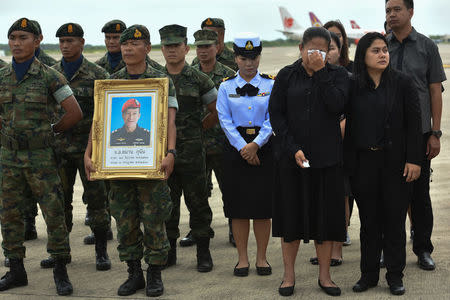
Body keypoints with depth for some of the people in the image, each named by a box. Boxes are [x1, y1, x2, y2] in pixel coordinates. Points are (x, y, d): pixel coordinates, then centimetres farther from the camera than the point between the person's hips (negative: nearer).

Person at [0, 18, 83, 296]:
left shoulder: (49, 77, -8)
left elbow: (75, 113, -9)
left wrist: (51, 130, 1)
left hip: (40, 157, -5)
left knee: (54, 213, -1)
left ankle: (61, 271, 12)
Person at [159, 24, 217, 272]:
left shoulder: (199, 79, -1)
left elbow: (217, 112, 6)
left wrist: (198, 128, 6)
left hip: (191, 152, -3)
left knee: (197, 202, 3)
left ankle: (203, 253, 13)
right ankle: (169, 251, 21)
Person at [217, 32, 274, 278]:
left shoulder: (271, 85, 4)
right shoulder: (226, 87, 5)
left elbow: (273, 119, -3)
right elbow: (225, 121, -2)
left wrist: (256, 144, -16)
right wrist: (244, 148, -12)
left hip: (264, 149, 0)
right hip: (236, 150, 1)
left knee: (263, 206, 1)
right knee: (238, 207, 3)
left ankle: (261, 257, 14)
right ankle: (242, 258, 14)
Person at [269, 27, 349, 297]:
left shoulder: (338, 75, 5)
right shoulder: (287, 76, 3)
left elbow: (336, 105, -13)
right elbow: (276, 114, -2)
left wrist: (320, 71, -11)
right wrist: (293, 148, -11)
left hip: (327, 157, 0)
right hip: (290, 156, 0)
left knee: (326, 214, 4)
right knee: (291, 214, 5)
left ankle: (324, 275, 16)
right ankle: (289, 275, 17)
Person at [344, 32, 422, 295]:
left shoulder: (402, 83, -1)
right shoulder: (353, 87, 3)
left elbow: (414, 123, -3)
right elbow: (349, 127, 5)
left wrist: (413, 160, -9)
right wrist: (349, 163, 1)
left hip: (395, 161, -1)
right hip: (364, 162, 2)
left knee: (394, 219, 4)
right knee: (369, 221, 9)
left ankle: (395, 276, 14)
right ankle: (369, 274, 19)